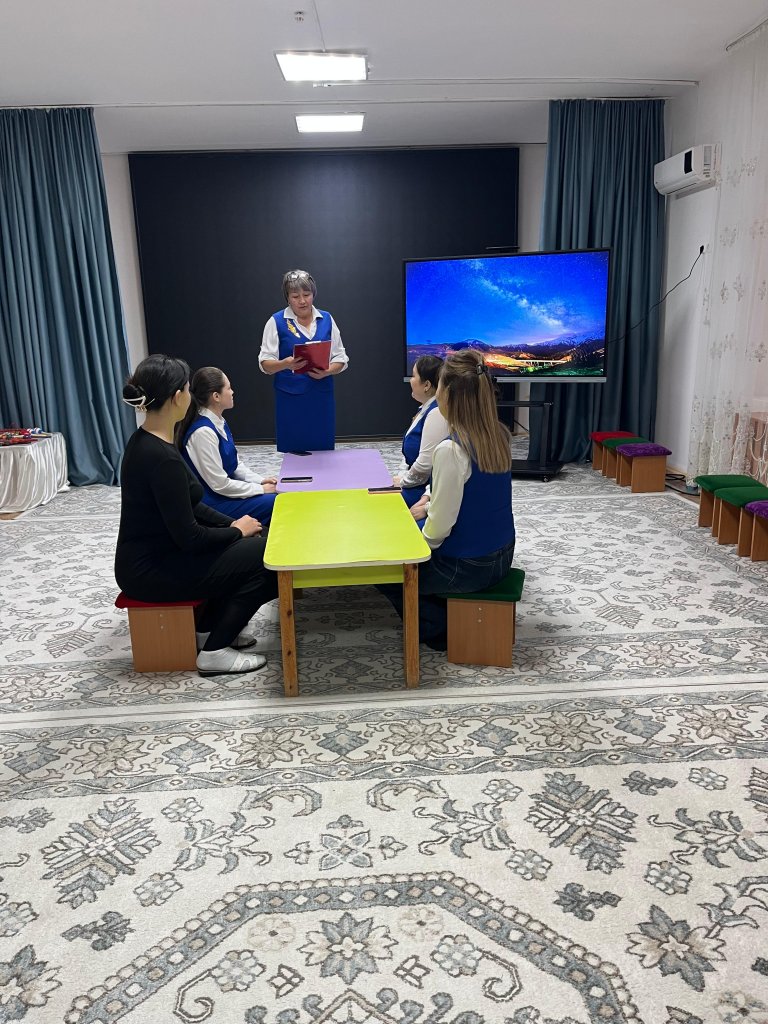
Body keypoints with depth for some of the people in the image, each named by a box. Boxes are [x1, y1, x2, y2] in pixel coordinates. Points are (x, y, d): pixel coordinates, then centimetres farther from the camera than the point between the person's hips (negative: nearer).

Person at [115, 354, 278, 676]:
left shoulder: (146, 441, 4)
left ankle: (210, 627, 18)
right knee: (263, 558, -7)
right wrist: (237, 531, -7)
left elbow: (187, 506, 13)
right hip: (151, 570, -9)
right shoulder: (162, 458, -26)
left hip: (151, 555, 9)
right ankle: (214, 651, 2)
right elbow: (188, 536, -23)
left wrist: (232, 523, 4)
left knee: (250, 544, 11)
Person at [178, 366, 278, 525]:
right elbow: (219, 484, -22)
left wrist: (261, 480, 0)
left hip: (225, 490, 9)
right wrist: (261, 489, -13)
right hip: (211, 503, -9)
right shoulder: (203, 432, -24)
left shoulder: (219, 422, 3)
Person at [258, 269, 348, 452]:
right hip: (290, 398, -2)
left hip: (322, 397, 2)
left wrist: (327, 371, -12)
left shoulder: (327, 319, 9)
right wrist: (286, 364, -22)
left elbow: (340, 358, 9)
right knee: (292, 451, -1)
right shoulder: (276, 322, 2)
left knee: (323, 451, 2)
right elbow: (265, 364, -2)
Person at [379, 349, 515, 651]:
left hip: (467, 565, -8)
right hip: (501, 555, 8)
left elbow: (440, 525, -21)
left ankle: (441, 629, 15)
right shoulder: (499, 435, -3)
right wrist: (430, 504, 11)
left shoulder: (451, 450, -27)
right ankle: (448, 614, 27)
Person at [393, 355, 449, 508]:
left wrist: (403, 481, -9)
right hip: (418, 483, 9)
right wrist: (402, 477, 5)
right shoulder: (428, 408, 11)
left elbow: (426, 463, -24)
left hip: (428, 490, -9)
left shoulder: (437, 413, -21)